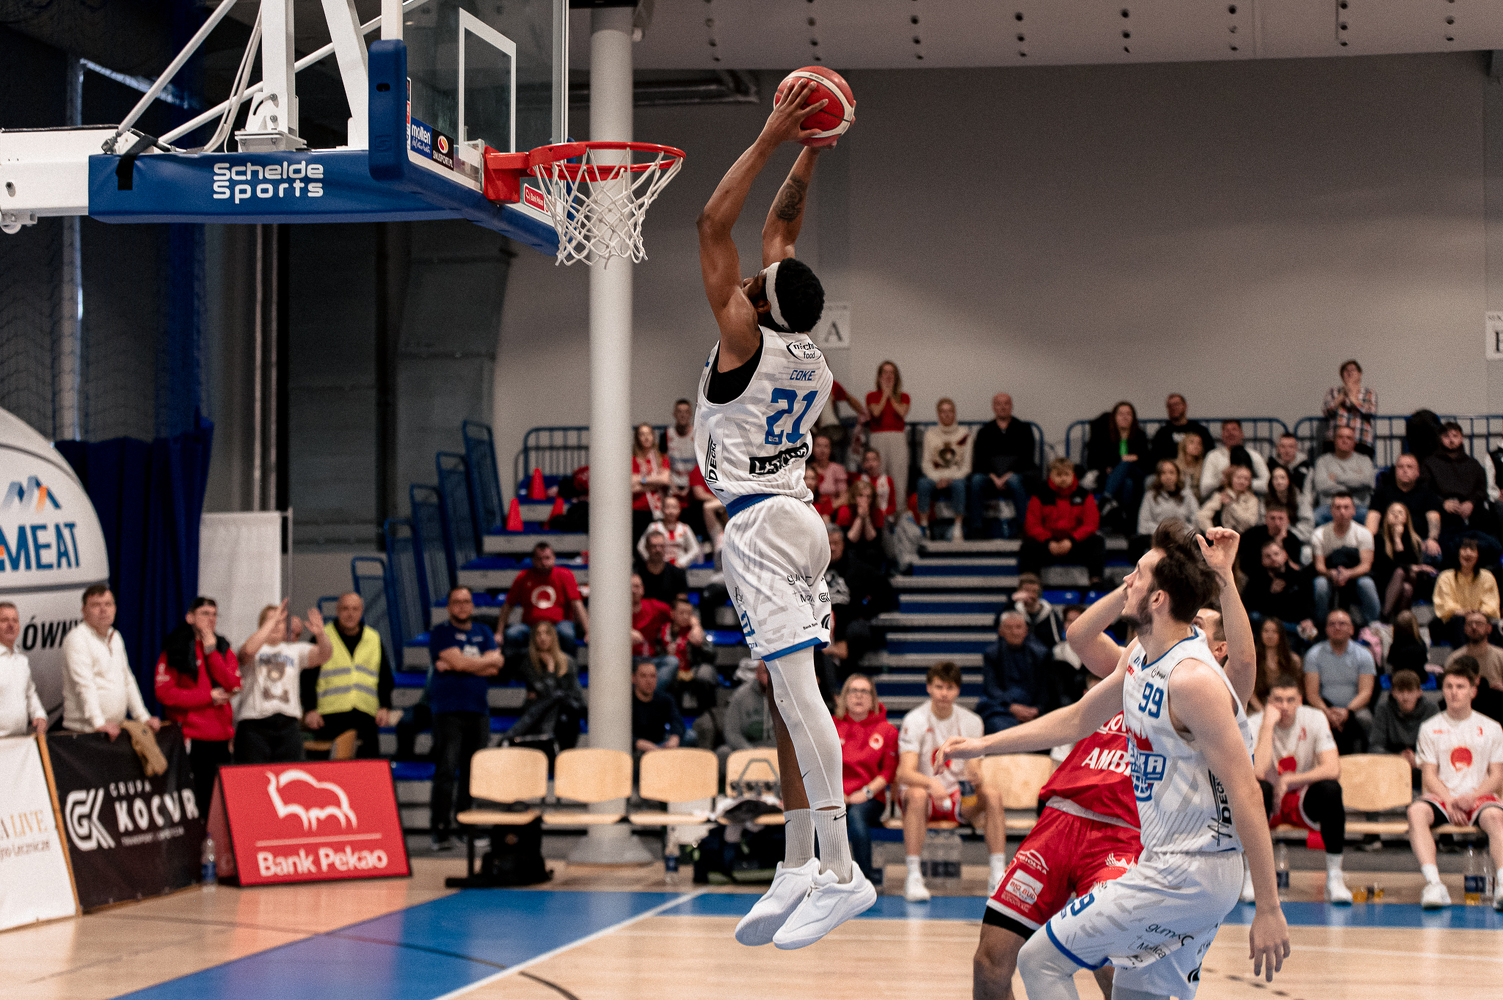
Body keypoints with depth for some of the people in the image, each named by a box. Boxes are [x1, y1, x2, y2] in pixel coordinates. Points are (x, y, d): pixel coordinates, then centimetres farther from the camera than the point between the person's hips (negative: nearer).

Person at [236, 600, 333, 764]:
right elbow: (249, 649, -19)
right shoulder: (256, 649, 6)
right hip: (254, 725, -3)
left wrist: (320, 634, -22)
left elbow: (323, 655, -1)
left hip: (288, 724, 3)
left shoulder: (296, 650, 15)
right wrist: (272, 621, -19)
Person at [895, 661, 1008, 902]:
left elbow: (975, 770, -4)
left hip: (959, 798, 3)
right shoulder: (915, 721, -12)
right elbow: (905, 773, -23)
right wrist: (931, 783, -45)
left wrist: (976, 777, -30)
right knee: (917, 795, -37)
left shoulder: (971, 721, 1)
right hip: (925, 797, -3)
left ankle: (998, 874, -24)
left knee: (991, 796, -25)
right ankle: (913, 877, -37)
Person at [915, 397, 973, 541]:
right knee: (924, 483, -33)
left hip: (957, 476, -1)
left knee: (958, 484, -37)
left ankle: (958, 527, -32)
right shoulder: (930, 434, 9)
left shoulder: (964, 434, 6)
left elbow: (967, 465, 0)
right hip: (935, 476, 1)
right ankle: (923, 525, -33)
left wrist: (951, 478, -15)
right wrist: (938, 479, -16)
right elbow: (926, 463, 3)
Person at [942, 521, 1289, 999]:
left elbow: (1246, 794, -24)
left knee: (1040, 960, -4)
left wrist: (1268, 910, -26)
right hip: (1169, 864, 9)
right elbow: (1076, 719, 24)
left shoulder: (1194, 679, -21)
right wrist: (982, 745, 24)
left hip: (1184, 874, -9)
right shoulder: (1139, 658, 8)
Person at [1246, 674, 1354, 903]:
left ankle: (1334, 877, -20)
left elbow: (1333, 769, -20)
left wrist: (1289, 780, -26)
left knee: (1330, 789, -29)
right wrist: (1269, 724, -32)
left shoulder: (1314, 719, -11)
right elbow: (1258, 772, -33)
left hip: (1304, 803, 1)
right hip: (1269, 806, -1)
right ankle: (1252, 876, -24)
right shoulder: (1254, 724, -16)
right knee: (1259, 788, -35)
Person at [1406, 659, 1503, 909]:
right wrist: (1450, 802, -14)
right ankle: (1433, 883, -49)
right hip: (1442, 796, 0)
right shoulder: (1430, 727, 13)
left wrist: (1471, 797, -13)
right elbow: (1429, 775, 5)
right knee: (1417, 811, -35)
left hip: (1479, 797, 0)